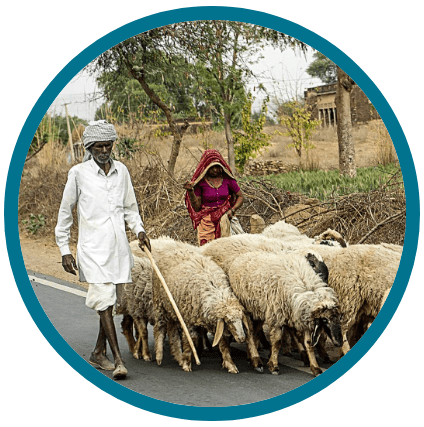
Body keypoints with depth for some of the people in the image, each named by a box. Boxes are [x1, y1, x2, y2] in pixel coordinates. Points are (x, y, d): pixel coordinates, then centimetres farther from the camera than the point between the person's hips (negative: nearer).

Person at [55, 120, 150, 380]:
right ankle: (118, 359, -13)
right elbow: (65, 212, 3)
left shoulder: (121, 171, 9)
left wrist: (139, 229, 3)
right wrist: (64, 250, 1)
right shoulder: (79, 173, -3)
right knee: (104, 301, -12)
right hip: (93, 247, -5)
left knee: (111, 302, 11)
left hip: (119, 246, 5)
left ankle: (99, 353, 24)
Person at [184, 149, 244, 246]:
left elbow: (240, 196, 13)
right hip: (207, 220, -1)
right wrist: (190, 191, -14)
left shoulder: (227, 179, 4)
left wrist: (232, 210, -3)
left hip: (225, 216, 1)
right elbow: (196, 207, 0)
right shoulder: (200, 182, 0)